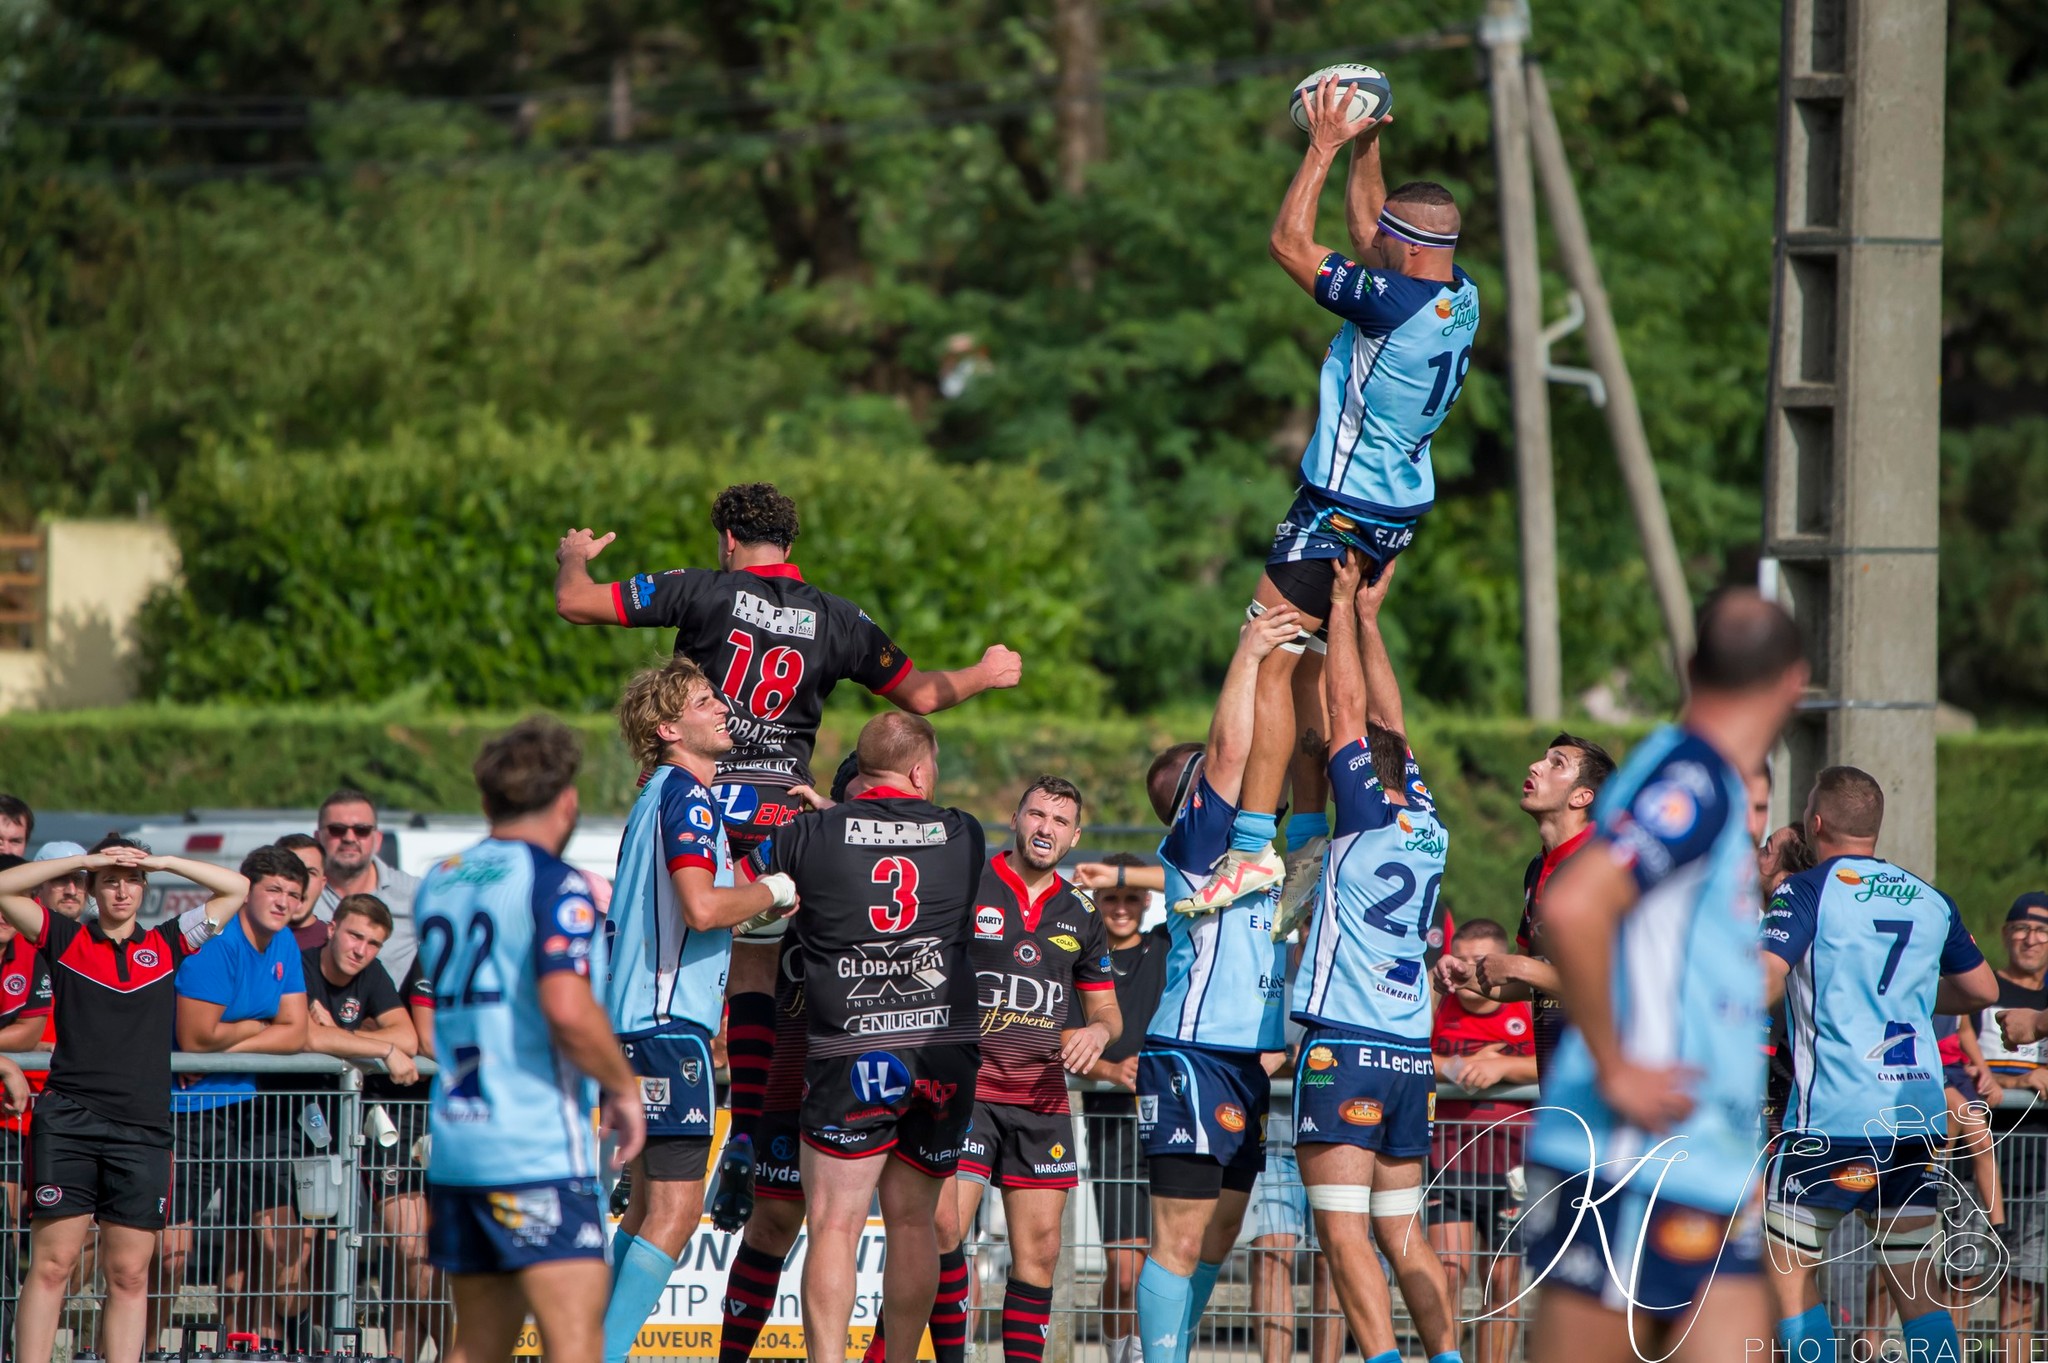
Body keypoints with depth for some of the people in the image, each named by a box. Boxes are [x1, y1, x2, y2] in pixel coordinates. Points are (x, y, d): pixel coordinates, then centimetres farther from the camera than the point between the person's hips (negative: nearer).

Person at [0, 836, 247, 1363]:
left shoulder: (165, 946, 16)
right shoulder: (65, 939, 11)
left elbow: (236, 888, 19)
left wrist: (162, 861, 10)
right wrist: (85, 860, 1)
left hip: (142, 1127, 2)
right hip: (67, 1120, -2)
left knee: (129, 1274, 1)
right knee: (51, 1264, -8)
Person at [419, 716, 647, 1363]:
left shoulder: (439, 884, 15)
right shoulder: (554, 884, -8)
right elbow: (567, 1008, -22)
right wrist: (623, 1086, -6)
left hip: (454, 1144, 8)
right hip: (539, 1152, -8)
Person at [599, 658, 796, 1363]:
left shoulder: (660, 798, 20)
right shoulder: (687, 797, -12)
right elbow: (702, 907, -24)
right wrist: (774, 891, -9)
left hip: (638, 1021, 11)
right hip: (668, 1022, -11)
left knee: (648, 1207, 14)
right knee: (675, 1212, -13)